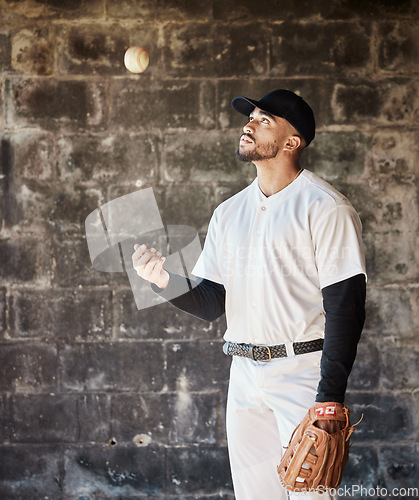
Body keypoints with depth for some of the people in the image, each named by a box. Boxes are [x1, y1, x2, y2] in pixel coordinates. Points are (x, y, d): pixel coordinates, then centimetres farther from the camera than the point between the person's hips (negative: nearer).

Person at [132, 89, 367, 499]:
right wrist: (164, 281, -8)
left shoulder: (325, 207, -7)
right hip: (244, 373, 6)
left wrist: (330, 397, -19)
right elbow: (210, 303, 13)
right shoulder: (229, 213, 14)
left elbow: (345, 307, -13)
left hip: (302, 372, -6)